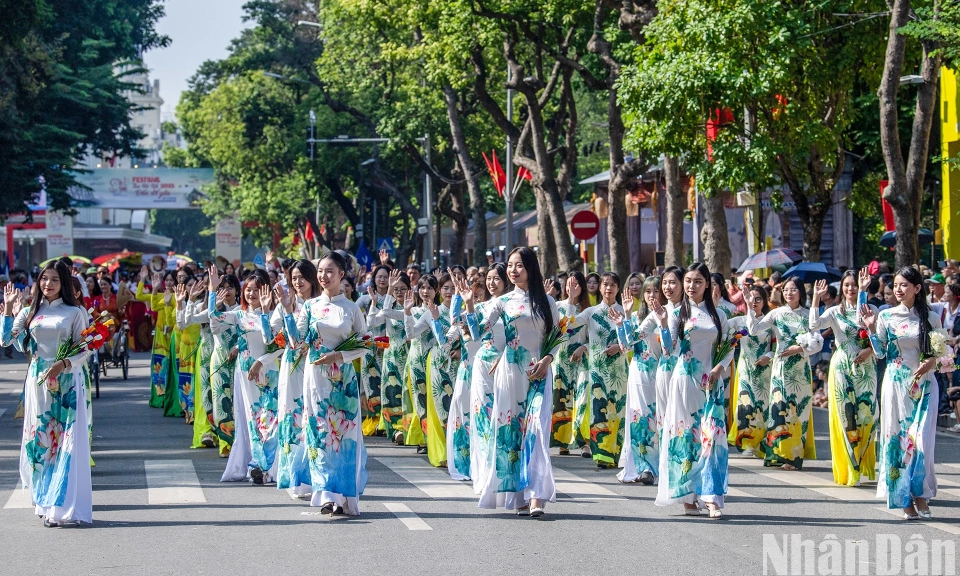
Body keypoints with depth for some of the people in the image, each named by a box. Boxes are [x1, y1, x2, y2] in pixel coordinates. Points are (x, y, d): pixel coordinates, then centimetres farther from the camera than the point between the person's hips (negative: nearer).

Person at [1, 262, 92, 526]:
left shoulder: (75, 312, 0)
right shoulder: (29, 311, 9)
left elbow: (85, 350, -3)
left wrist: (64, 363, -18)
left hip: (67, 383, -3)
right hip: (38, 382, 3)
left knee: (66, 442, -6)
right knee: (40, 439, 5)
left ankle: (62, 506, -5)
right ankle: (45, 502, 14)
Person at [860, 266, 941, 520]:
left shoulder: (931, 318, 4)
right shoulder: (886, 316, 3)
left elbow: (940, 353, 9)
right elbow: (880, 352, 2)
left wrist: (932, 361, -12)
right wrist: (872, 328, -10)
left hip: (924, 385, 0)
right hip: (896, 384, 0)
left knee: (922, 439, -8)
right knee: (897, 437, -1)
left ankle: (920, 494, 2)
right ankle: (904, 498, 5)